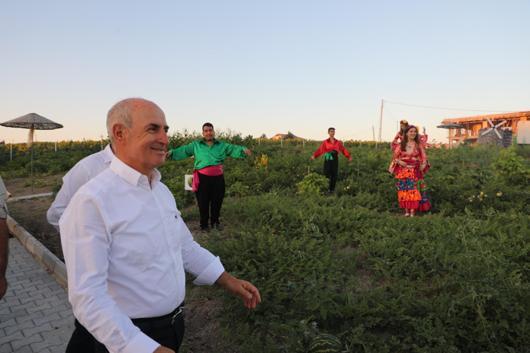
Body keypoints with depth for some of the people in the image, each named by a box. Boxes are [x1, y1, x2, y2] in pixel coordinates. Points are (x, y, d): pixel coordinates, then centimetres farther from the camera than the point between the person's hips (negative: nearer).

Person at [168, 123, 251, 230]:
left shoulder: (222, 145, 11)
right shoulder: (196, 145, 8)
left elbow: (233, 149, 1)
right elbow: (183, 151, 2)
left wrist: (243, 150, -17)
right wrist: (172, 152, -12)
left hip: (218, 177, 2)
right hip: (203, 177, -2)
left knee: (217, 201, 12)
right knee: (203, 202, 4)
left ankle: (215, 221, 31)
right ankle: (204, 224, 20)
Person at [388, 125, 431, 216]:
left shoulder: (418, 145, 6)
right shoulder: (401, 145, 6)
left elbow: (424, 157, 5)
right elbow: (395, 157, 7)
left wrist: (422, 165, -11)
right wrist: (399, 161, -12)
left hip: (415, 171, -1)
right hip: (403, 172, 1)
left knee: (414, 191, -7)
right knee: (404, 191, 0)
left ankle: (412, 211, -6)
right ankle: (406, 211, 6)